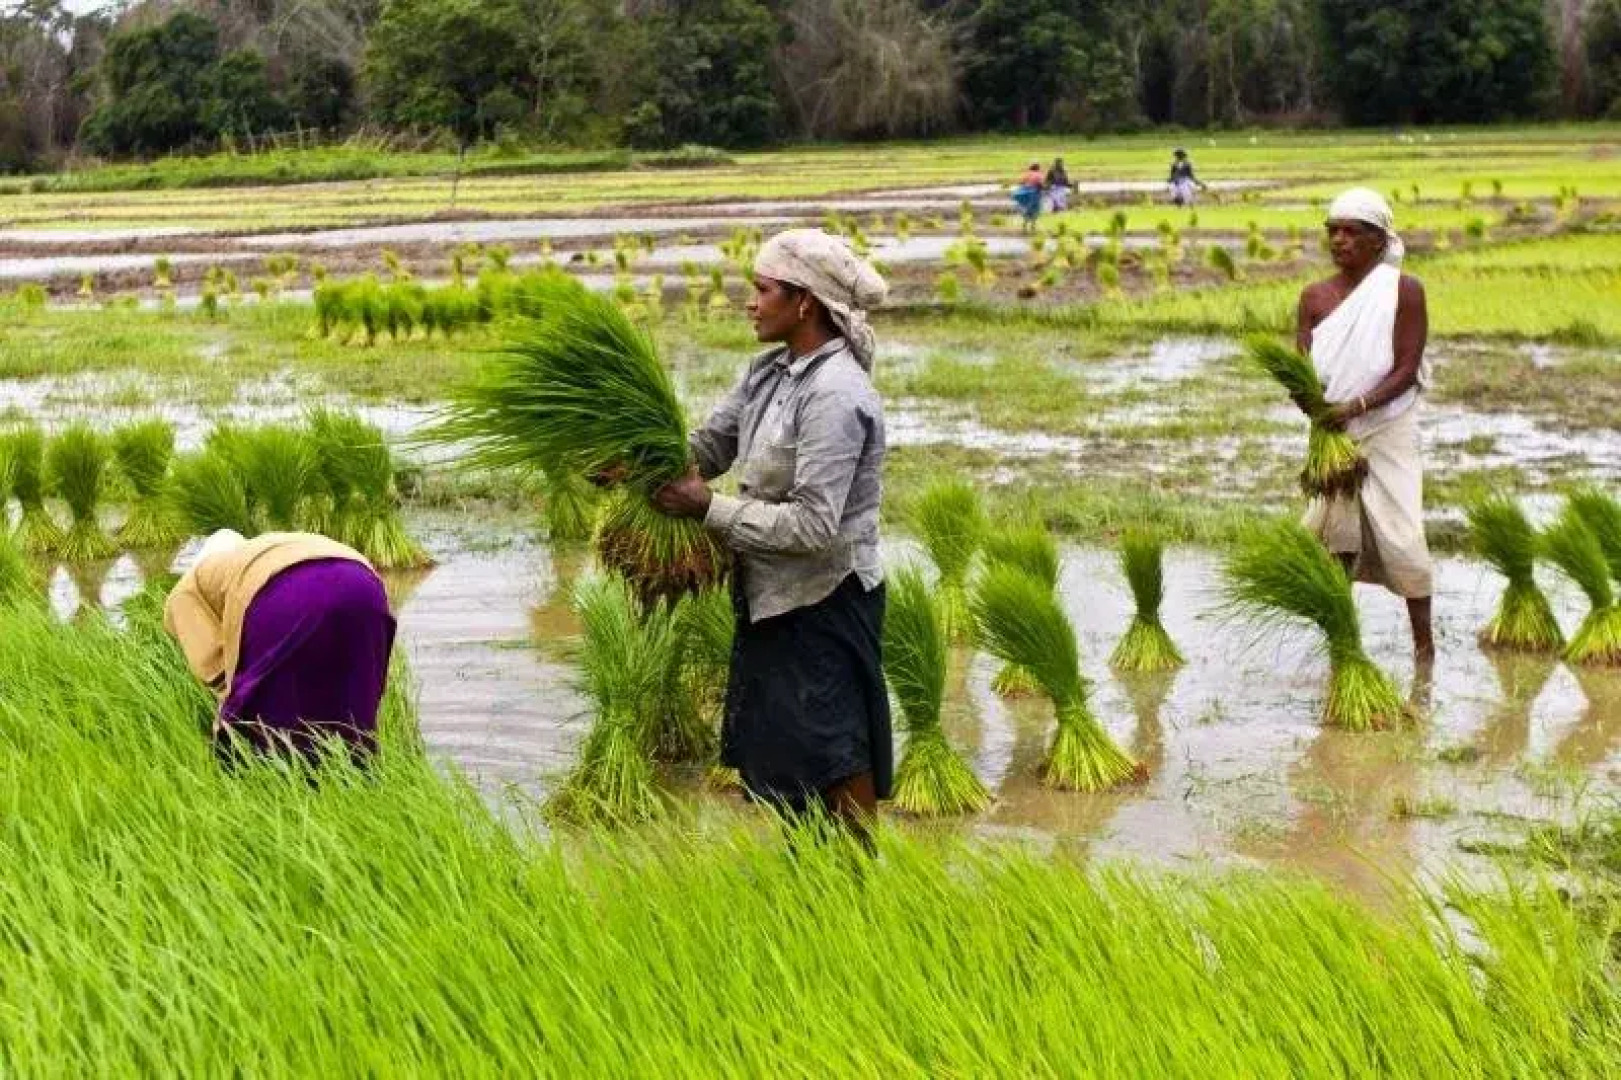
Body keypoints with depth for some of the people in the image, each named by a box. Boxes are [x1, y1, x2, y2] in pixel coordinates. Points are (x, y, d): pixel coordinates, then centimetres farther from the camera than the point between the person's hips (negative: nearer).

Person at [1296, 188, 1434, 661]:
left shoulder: (1403, 290, -8)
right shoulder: (1315, 296, 2)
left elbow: (1407, 369, -13)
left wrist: (1357, 406, -26)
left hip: (1388, 428, -4)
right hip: (1333, 433, 4)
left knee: (1400, 534, -6)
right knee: (1336, 536, 4)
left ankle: (1424, 641, 4)